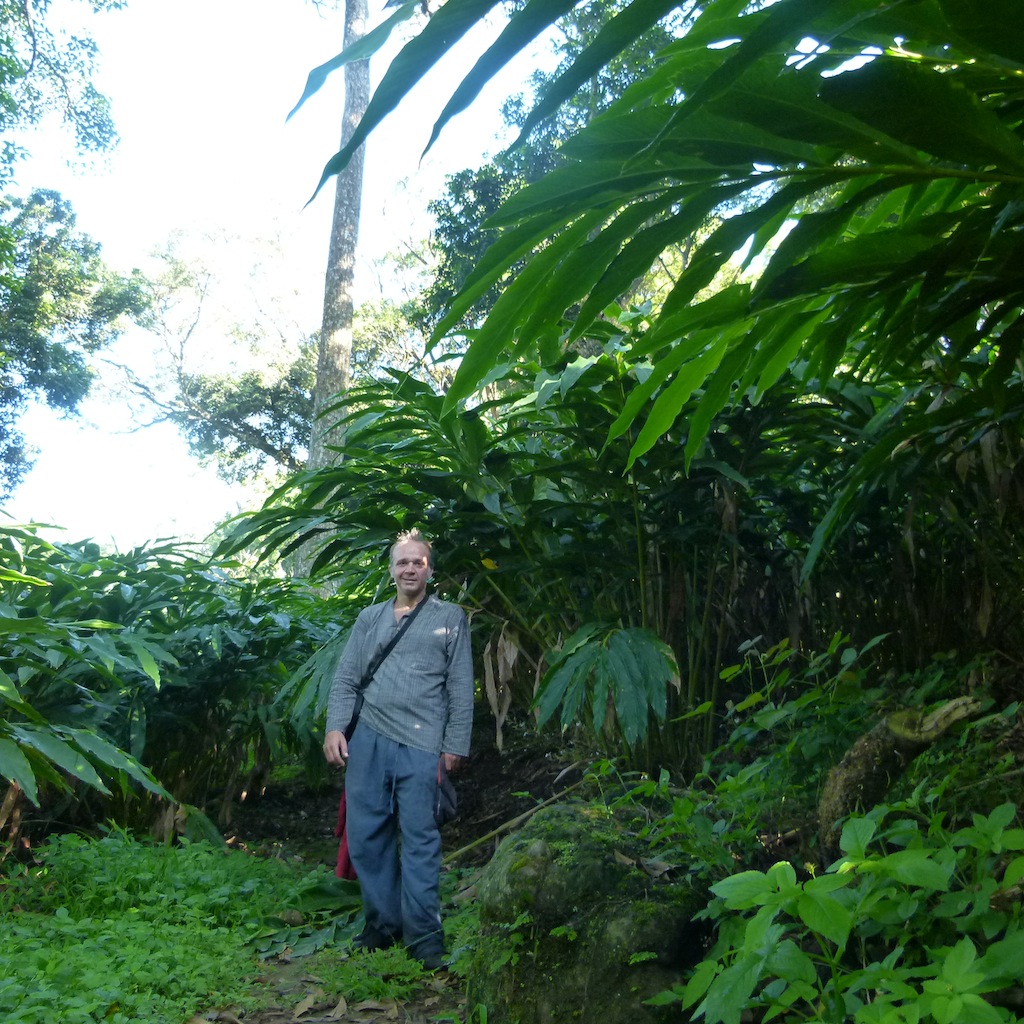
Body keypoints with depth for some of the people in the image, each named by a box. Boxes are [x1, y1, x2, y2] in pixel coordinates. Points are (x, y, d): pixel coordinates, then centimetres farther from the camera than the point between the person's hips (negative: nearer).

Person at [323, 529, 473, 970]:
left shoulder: (450, 618, 8)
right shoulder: (369, 618, 17)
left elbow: (461, 689, 5)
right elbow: (346, 678, 14)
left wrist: (455, 745, 0)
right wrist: (335, 727, 1)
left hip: (421, 745, -3)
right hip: (367, 740, 4)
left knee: (420, 840, -4)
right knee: (367, 836, 6)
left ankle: (424, 937, 5)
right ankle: (381, 924, 21)